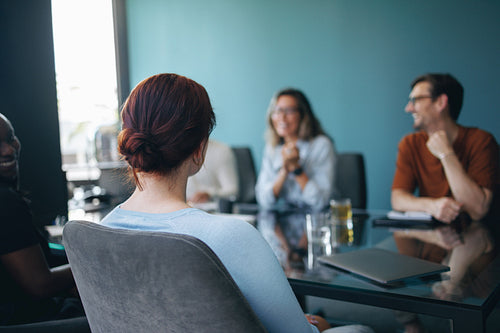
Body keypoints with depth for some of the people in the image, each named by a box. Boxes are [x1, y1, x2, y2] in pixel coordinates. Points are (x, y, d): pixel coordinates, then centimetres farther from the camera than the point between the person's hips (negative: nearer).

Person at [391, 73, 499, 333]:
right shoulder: (411, 144, -2)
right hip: (431, 233, 3)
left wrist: (447, 154, -24)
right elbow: (397, 199, -9)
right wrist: (430, 205, -30)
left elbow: (478, 209, -21)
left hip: (473, 236, -3)